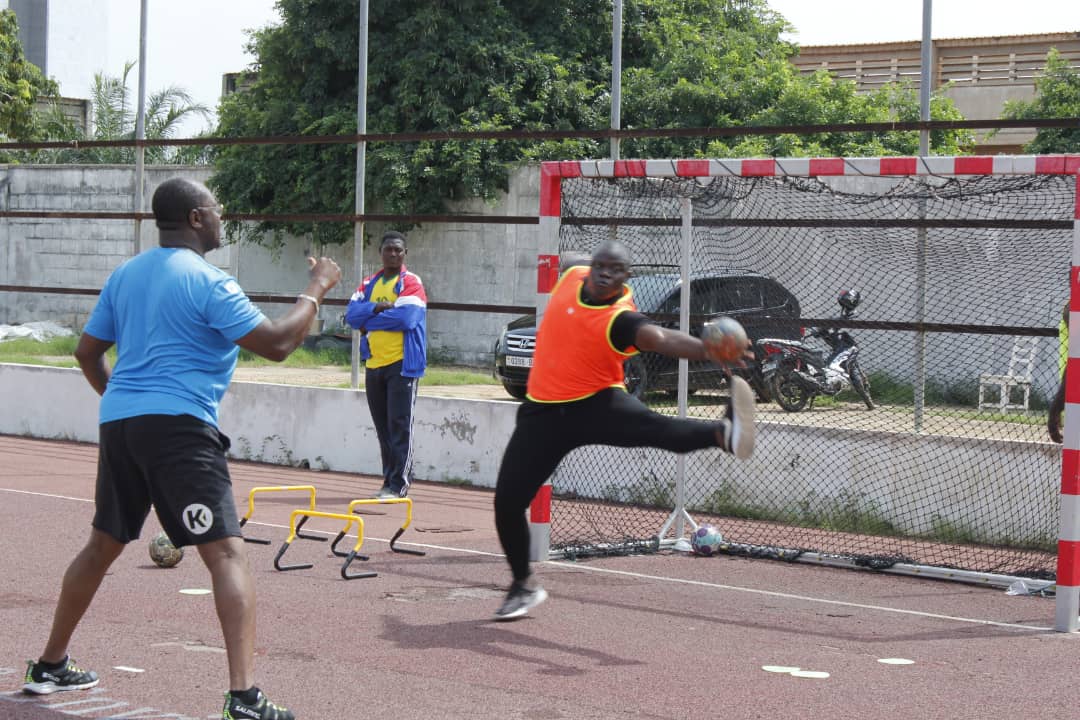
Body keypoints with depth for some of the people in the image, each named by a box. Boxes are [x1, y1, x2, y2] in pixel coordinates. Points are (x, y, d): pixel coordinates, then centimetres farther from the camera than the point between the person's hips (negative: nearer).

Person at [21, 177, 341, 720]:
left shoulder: (125, 274, 13)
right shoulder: (207, 282, -8)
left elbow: (88, 352, 20)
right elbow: (276, 344, -11)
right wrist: (315, 290, 2)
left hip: (118, 422, 8)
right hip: (178, 426, -7)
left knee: (102, 545, 23)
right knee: (228, 553, -10)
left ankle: (49, 666, 33)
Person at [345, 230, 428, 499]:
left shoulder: (411, 283, -5)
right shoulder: (369, 284, 15)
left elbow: (405, 317, -19)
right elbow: (352, 314, 3)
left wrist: (368, 322, -8)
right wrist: (376, 308, -14)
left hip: (402, 364, -6)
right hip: (374, 364, 6)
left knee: (400, 425, -8)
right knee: (383, 427, 10)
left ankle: (399, 485, -7)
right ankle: (389, 480, 17)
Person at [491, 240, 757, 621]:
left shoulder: (620, 318, -21)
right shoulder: (571, 277, -4)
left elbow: (660, 337, -42)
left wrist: (707, 349, -60)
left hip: (597, 404, -5)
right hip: (543, 411, 5)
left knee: (651, 426, -37)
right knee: (508, 501, 2)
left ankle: (724, 433, -60)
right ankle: (523, 585, 22)